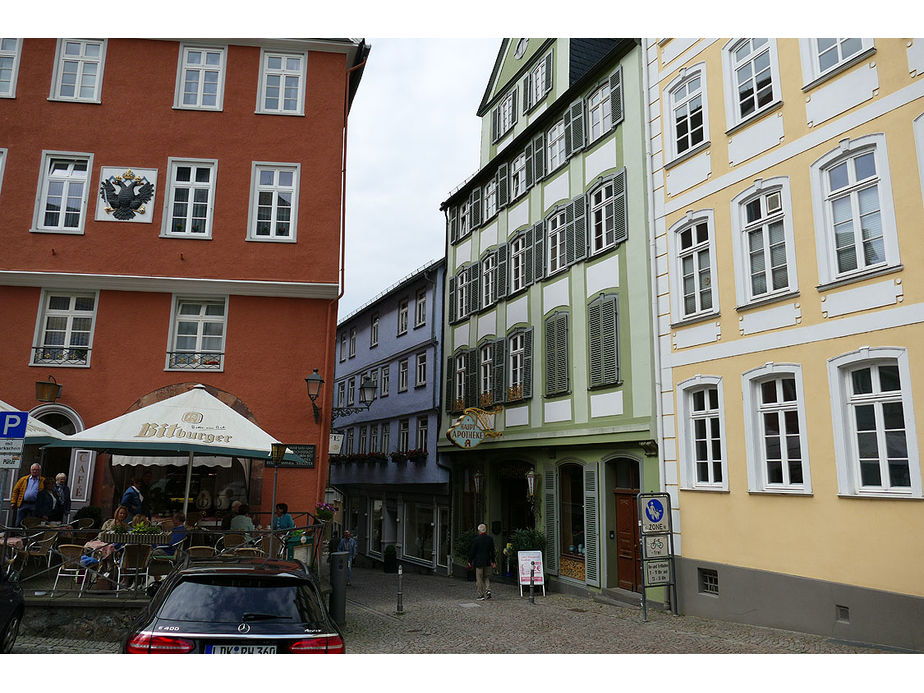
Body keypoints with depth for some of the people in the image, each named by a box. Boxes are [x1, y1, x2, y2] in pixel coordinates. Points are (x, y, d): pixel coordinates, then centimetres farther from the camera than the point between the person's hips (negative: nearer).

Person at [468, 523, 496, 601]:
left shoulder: (476, 539, -12)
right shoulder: (490, 539, 0)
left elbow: (472, 551, -8)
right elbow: (492, 551, 6)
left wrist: (470, 561, 2)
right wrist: (493, 561, 15)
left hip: (478, 562, -4)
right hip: (487, 562, 4)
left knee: (479, 579, 4)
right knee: (487, 577, 18)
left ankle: (481, 595, 5)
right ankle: (488, 590, -1)